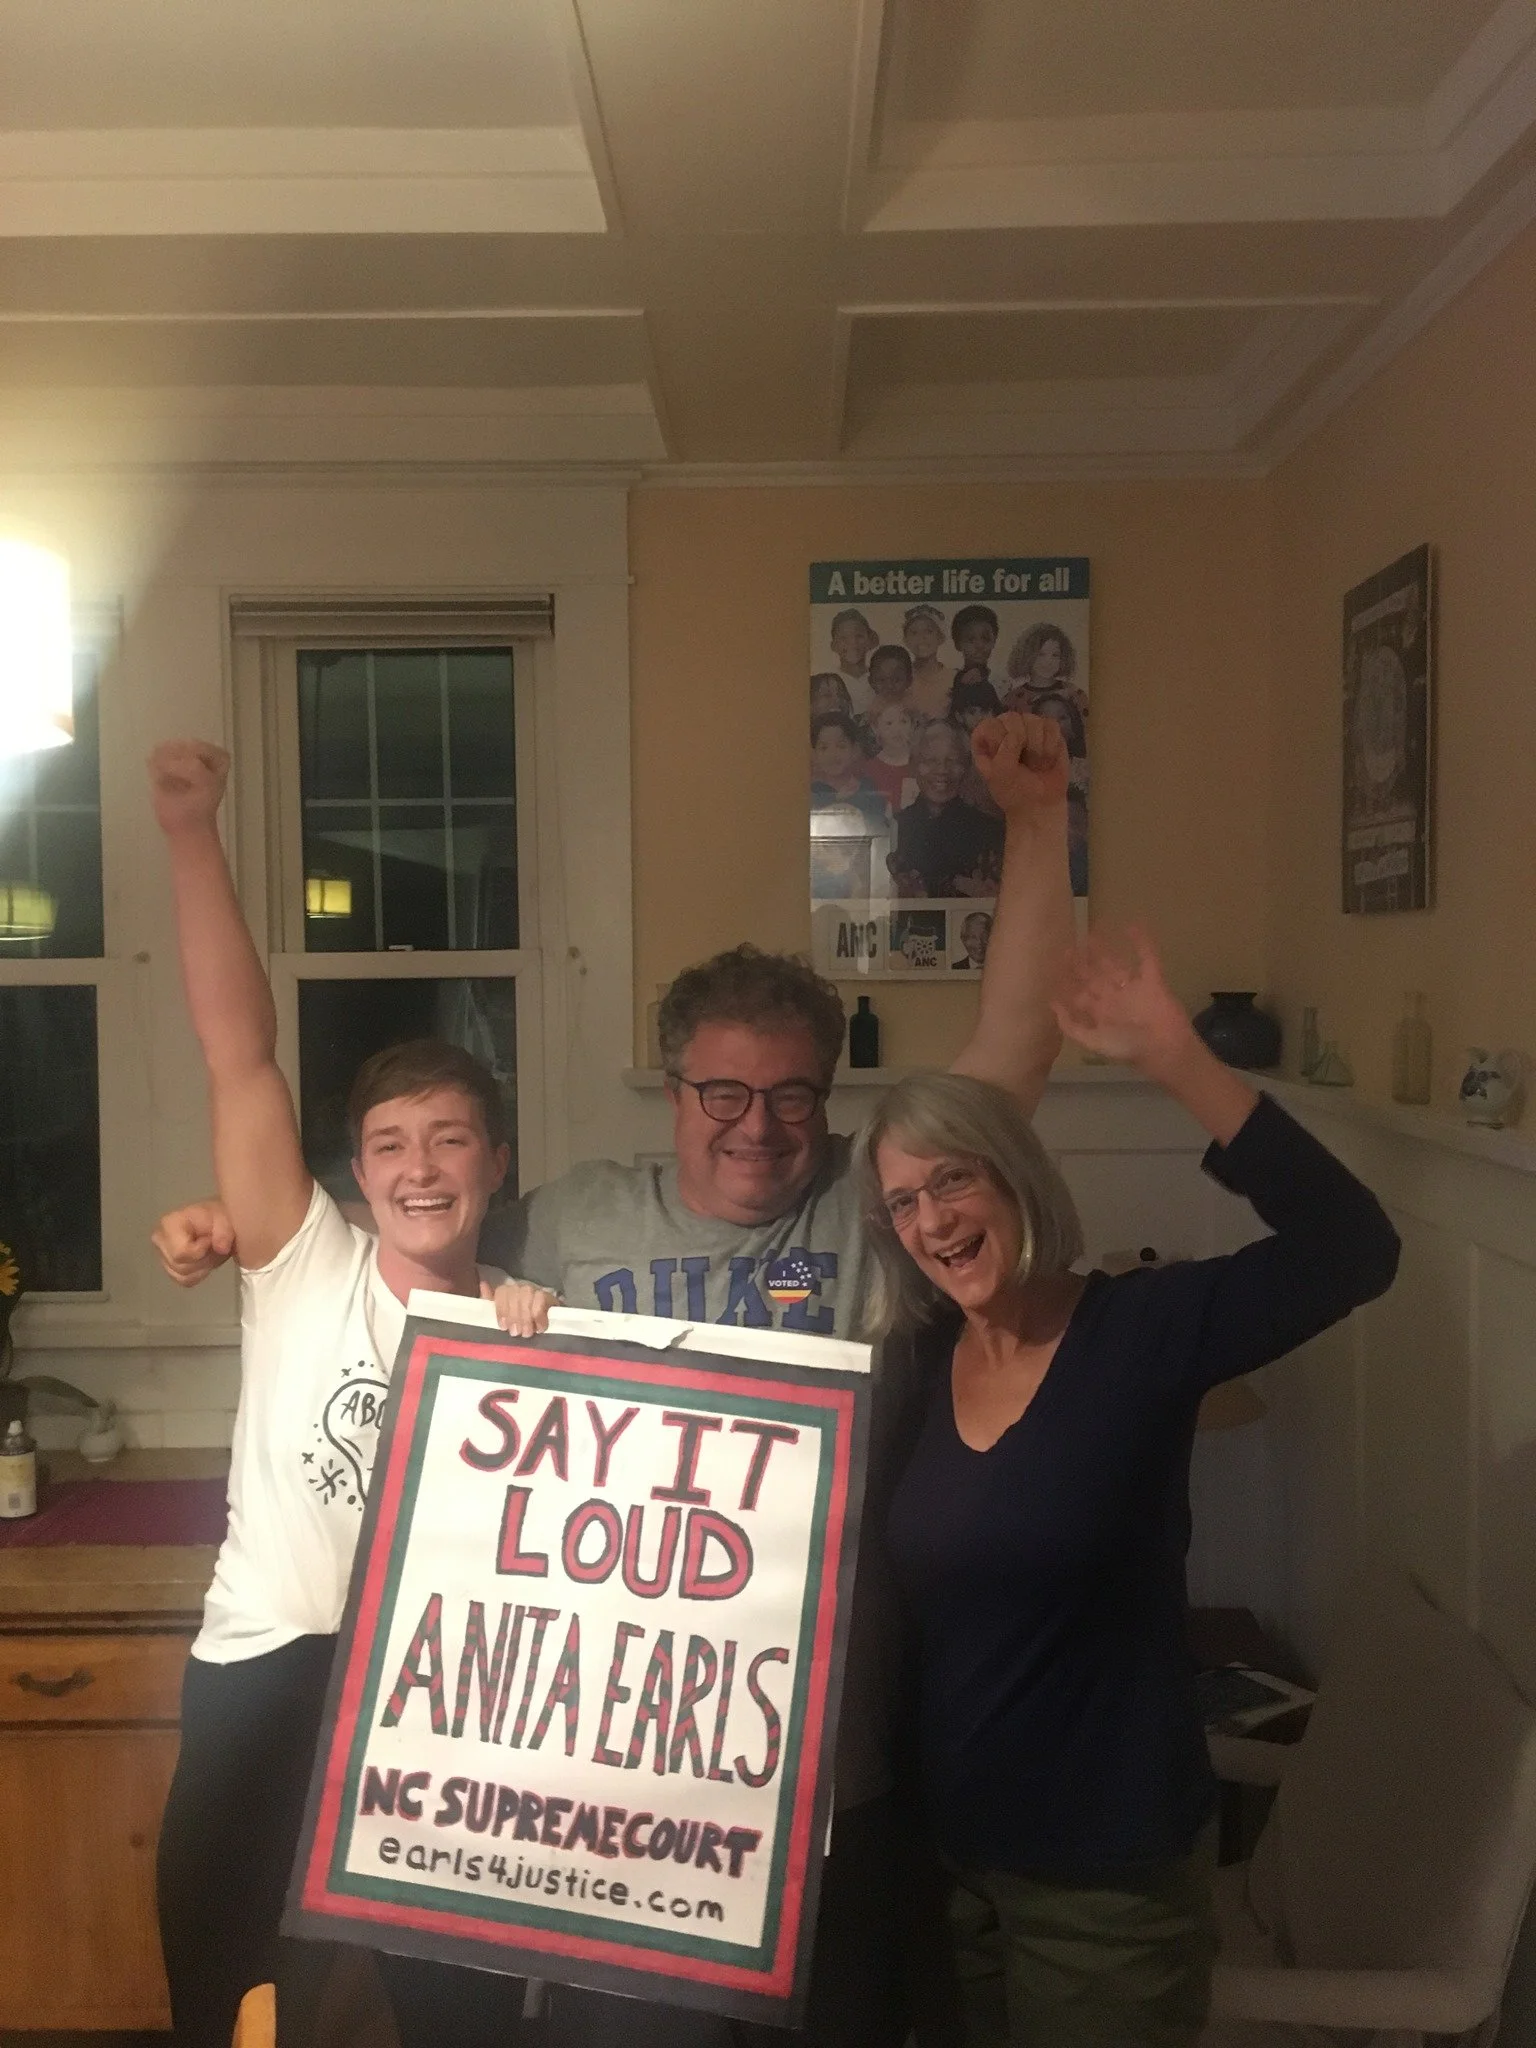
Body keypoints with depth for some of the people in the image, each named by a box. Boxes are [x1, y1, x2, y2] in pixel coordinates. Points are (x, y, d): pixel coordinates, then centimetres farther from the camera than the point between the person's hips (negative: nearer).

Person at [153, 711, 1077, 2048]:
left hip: (835, 1779, 0)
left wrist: (1037, 819, -17)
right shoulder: (578, 1218, 1)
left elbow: (1017, 1040, -11)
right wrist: (242, 1225, 4)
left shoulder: (876, 1211, -4)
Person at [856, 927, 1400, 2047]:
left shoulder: (1137, 1328, -14)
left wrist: (1179, 1061, -35)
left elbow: (1352, 1250, -29)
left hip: (1112, 1872, -4)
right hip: (945, 1855, 4)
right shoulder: (916, 1363, -2)